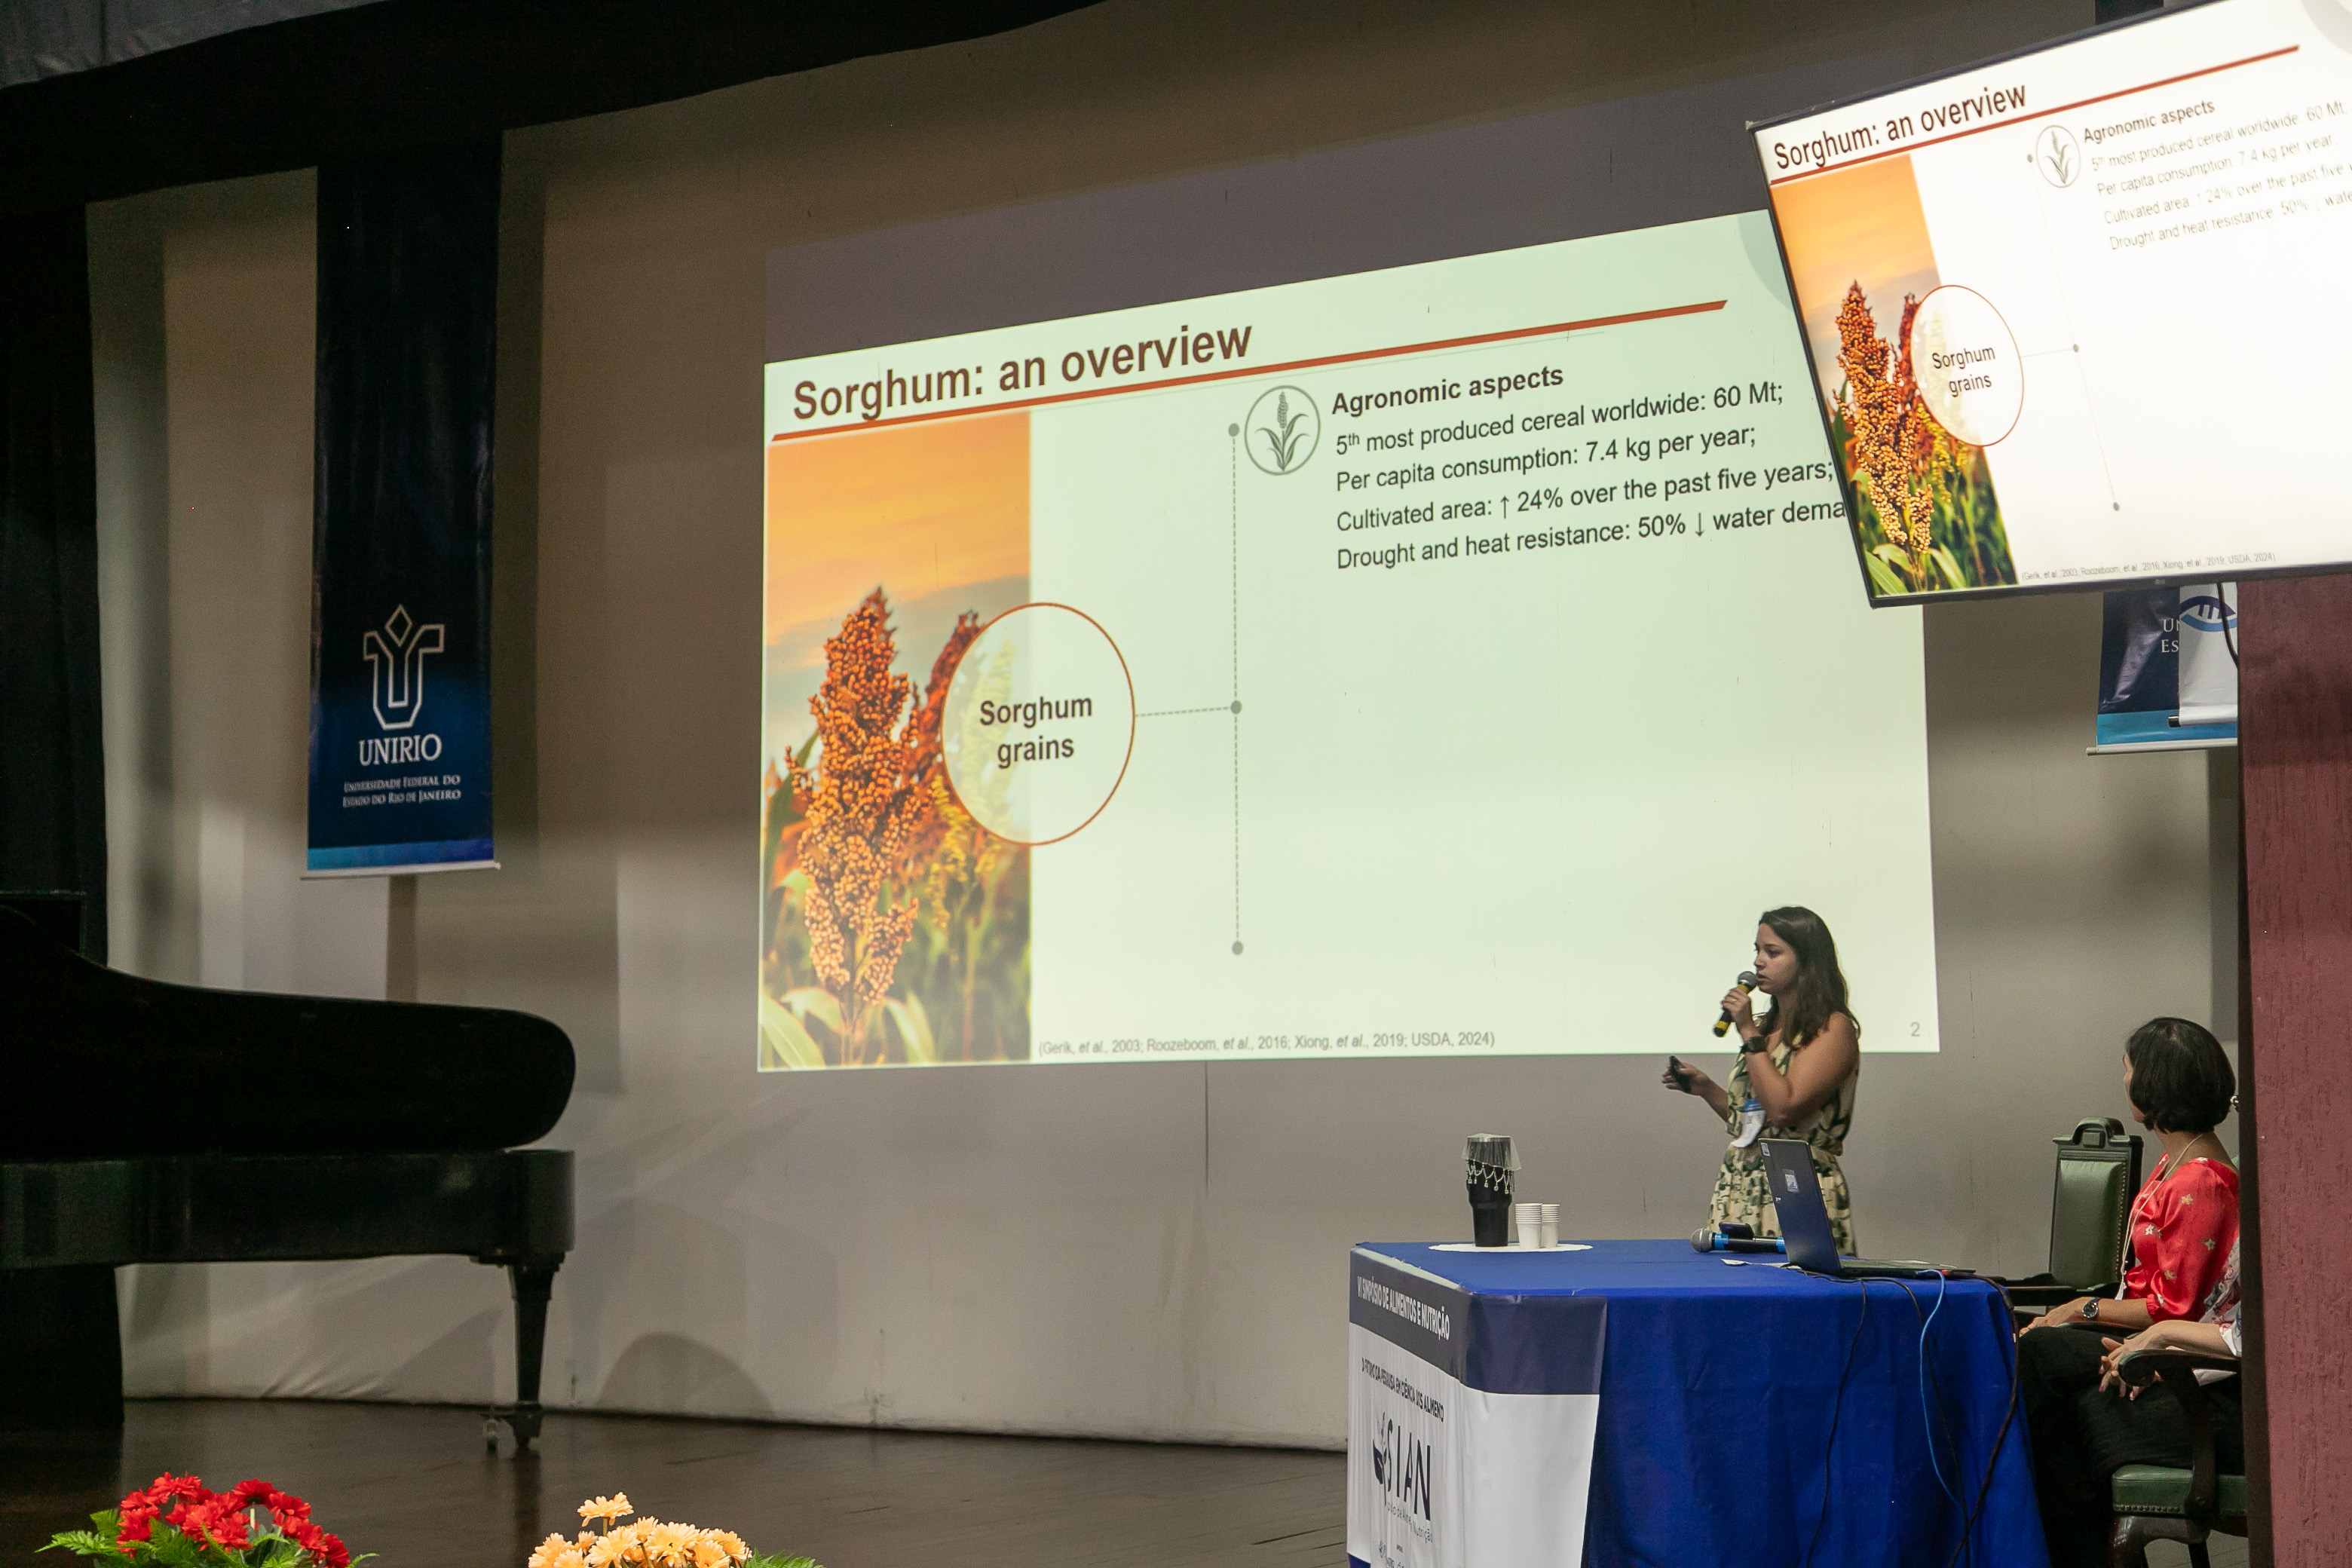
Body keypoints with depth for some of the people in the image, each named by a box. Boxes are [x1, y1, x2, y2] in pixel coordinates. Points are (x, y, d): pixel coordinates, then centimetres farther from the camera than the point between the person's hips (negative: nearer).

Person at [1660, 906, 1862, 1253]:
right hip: (1740, 1193, 7)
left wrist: (1749, 1034, -14)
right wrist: (1705, 1088, 9)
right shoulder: (1767, 1026, 15)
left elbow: (1784, 1110, -20)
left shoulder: (1833, 1028, -8)